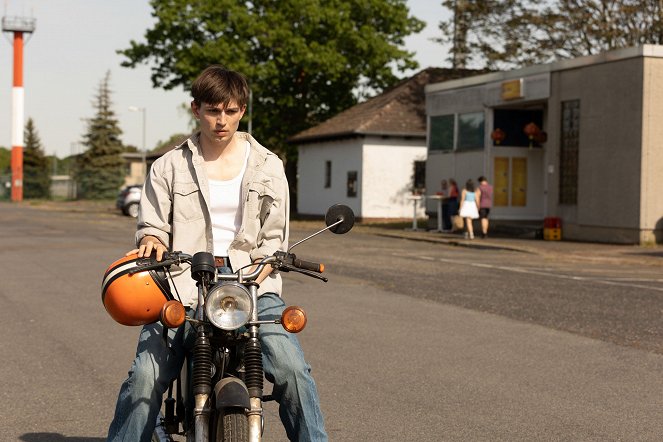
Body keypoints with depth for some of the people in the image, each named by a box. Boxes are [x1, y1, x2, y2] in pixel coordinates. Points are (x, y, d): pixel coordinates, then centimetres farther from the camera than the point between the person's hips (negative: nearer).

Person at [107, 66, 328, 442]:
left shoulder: (268, 166, 11)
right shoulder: (169, 167, 13)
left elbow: (274, 240, 7)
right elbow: (153, 224, 10)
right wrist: (153, 242, -16)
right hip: (184, 283, 0)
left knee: (292, 368, -20)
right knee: (145, 376, -18)